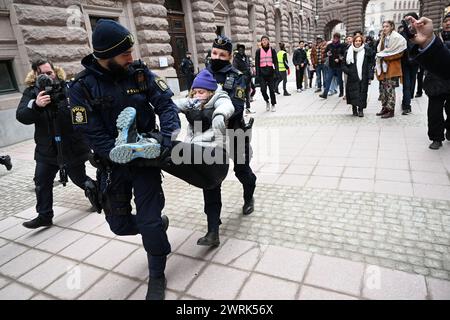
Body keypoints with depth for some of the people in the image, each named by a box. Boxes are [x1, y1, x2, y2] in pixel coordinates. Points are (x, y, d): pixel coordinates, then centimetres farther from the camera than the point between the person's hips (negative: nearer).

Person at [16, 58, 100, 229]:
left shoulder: (68, 87, -8)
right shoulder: (31, 92, 0)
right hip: (46, 148, 3)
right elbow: (21, 117, -13)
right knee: (41, 181, 5)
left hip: (72, 146, -3)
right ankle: (44, 216, 21)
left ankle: (98, 197, 39)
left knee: (79, 178, 11)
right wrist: (35, 105, -31)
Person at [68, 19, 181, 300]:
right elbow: (92, 134, -13)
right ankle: (157, 224, 44)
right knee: (120, 224, 11)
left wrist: (168, 134, -25)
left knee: (149, 223, -3)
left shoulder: (140, 72, -5)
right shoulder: (83, 87, -11)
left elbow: (166, 104, -7)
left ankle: (157, 277, 22)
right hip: (113, 163, 1)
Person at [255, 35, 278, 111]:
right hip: (262, 73, 0)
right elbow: (257, 63, 4)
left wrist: (276, 73, -5)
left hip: (270, 72, 0)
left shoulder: (272, 50, 6)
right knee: (263, 89, -8)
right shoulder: (258, 51, 6)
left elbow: (276, 62, 5)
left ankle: (273, 105, 15)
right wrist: (257, 74, -4)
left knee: (272, 89, 1)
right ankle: (267, 102, 19)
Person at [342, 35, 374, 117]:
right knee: (353, 93, -6)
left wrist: (370, 76, -4)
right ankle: (354, 109, 5)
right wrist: (348, 71, -10)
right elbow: (344, 64, 8)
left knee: (362, 93, -2)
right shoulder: (349, 52, 6)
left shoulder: (366, 51, 6)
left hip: (363, 77, 0)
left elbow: (369, 64, 5)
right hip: (353, 77, 0)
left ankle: (361, 109, 5)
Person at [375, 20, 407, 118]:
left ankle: (390, 110, -3)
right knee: (383, 88, 8)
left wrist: (383, 55, -7)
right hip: (383, 66, 7)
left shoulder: (396, 37, -6)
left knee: (389, 89, -8)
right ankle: (384, 108, 17)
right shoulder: (383, 38, 17)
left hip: (392, 66, -7)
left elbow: (396, 53, -13)